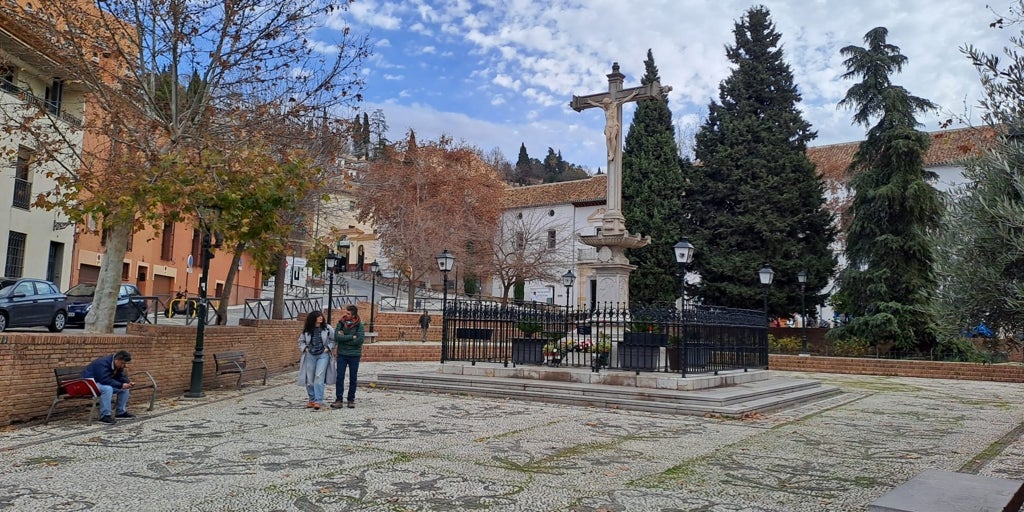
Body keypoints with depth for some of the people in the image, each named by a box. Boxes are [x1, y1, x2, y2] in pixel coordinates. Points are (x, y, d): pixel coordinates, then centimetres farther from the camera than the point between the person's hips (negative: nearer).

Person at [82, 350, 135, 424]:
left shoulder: (119, 365, -1)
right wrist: (121, 385, -37)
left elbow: (121, 377, 3)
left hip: (103, 383, 9)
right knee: (107, 388, -36)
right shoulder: (103, 363, -29)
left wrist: (128, 382, -19)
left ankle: (121, 412, 6)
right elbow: (105, 380, -37)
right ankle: (104, 416, -29)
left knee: (125, 388, -2)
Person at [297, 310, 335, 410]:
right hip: (310, 356, 3)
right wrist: (305, 348, 1)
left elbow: (333, 340, 7)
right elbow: (301, 341, 17)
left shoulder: (327, 328, 0)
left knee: (319, 377, -13)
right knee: (309, 379, 5)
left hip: (323, 355, -3)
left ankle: (318, 401, -13)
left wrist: (328, 348, -5)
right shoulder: (306, 330, 5)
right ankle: (311, 399, 22)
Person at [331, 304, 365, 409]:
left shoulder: (359, 325, -5)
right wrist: (351, 337, -16)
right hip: (342, 354, 1)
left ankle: (351, 399, 17)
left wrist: (344, 338, -13)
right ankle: (339, 400, 1)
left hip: (354, 355, -1)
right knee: (340, 377, -2)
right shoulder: (340, 323, 0)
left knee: (353, 378, 7)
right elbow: (336, 337, -13)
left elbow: (359, 340, -16)